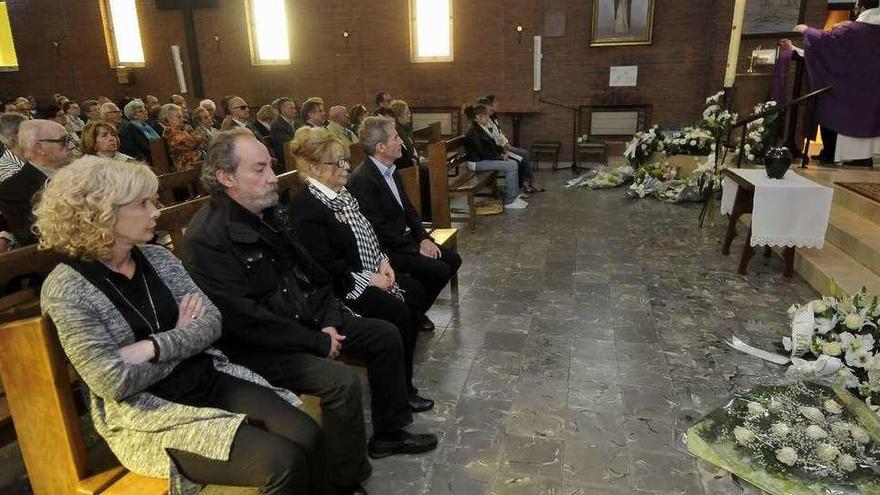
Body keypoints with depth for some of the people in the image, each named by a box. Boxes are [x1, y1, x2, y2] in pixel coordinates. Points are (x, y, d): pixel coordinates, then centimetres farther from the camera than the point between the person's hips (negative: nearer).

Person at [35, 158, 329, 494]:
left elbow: (211, 324, -2)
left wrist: (153, 347, -17)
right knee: (283, 462, -21)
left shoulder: (157, 257, 3)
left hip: (208, 381, 5)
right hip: (145, 415, -5)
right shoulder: (65, 289, -13)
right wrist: (182, 339, -6)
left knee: (307, 435, -15)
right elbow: (115, 381, -18)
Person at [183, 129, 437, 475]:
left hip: (305, 320, 9)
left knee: (386, 336, 6)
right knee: (342, 381, -28)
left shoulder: (269, 213, 5)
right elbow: (245, 320, -25)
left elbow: (310, 270, 11)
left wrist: (328, 321, -4)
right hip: (258, 345, -9)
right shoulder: (207, 238, -22)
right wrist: (317, 342, -18)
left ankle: (389, 432, 22)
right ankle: (347, 480, -3)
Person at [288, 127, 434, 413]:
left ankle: (402, 366, 10)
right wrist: (368, 279, -18)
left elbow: (367, 234, 17)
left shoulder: (341, 193, 9)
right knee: (397, 311, -20)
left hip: (371, 272, 9)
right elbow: (325, 265, -22)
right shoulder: (306, 208, -19)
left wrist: (382, 261, 0)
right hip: (341, 285, -9)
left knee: (415, 291, -4)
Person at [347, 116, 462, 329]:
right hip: (385, 251, -9)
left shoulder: (391, 171, 8)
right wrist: (416, 247, -16)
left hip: (405, 238, 10)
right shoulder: (362, 180, -22)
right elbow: (379, 230, -22)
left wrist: (423, 238, -2)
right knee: (439, 270, -19)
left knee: (452, 260, 4)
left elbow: (408, 209, 14)